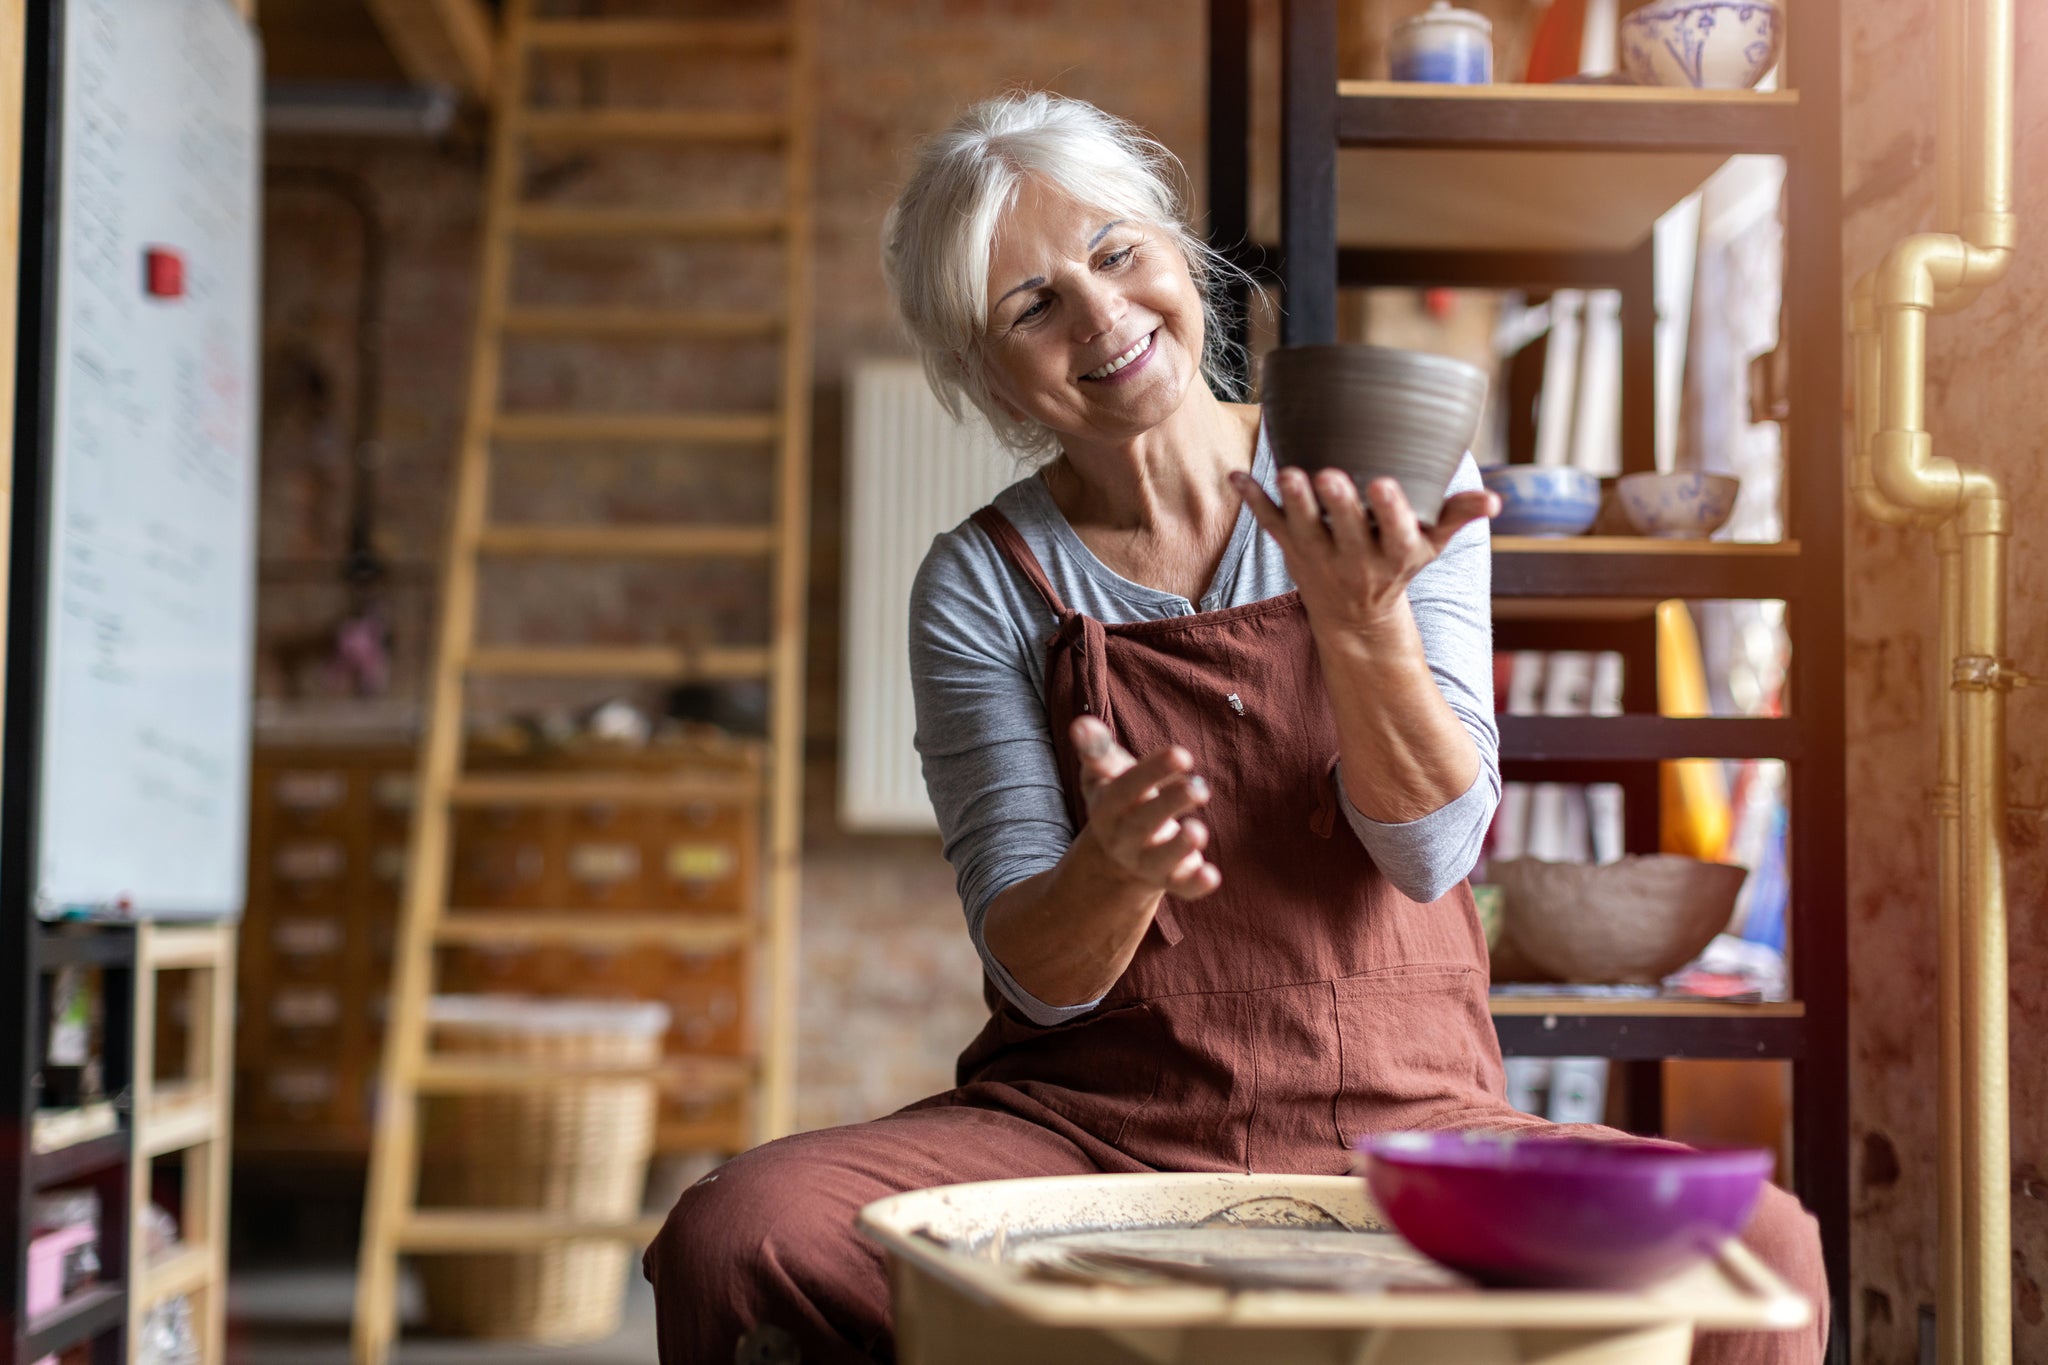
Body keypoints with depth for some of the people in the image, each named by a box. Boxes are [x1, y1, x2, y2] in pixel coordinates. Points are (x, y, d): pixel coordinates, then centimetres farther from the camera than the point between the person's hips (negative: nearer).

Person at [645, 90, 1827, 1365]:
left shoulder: (1389, 487, 4)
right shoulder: (984, 585, 1)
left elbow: (1431, 853, -7)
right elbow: (1038, 978, -4)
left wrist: (1362, 617, -24)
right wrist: (1116, 870, -27)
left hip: (1404, 1125, 1)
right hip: (1089, 1125, 0)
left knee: (1766, 1252, -28)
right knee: (732, 1237, -29)